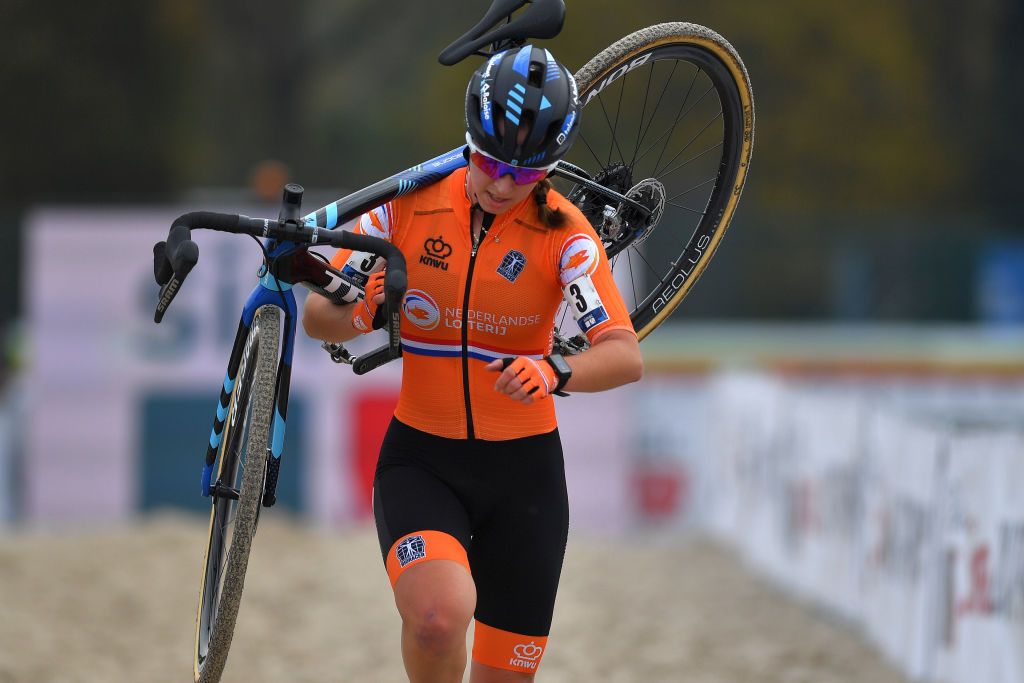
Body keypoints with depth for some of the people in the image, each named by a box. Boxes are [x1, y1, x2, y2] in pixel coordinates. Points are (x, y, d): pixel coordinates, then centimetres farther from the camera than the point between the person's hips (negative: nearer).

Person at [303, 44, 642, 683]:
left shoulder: (563, 232, -9)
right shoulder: (410, 206, -6)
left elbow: (627, 356, -21)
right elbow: (316, 317, -1)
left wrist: (554, 373, -42)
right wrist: (353, 314, -25)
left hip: (523, 472, 1)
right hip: (421, 461, -1)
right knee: (439, 616, -31)